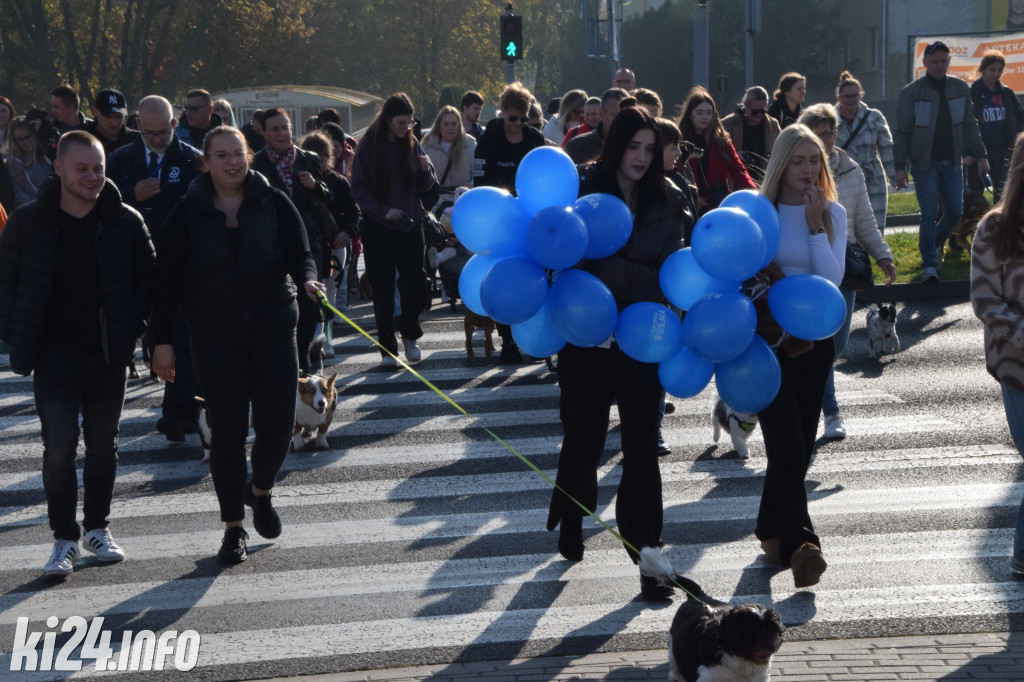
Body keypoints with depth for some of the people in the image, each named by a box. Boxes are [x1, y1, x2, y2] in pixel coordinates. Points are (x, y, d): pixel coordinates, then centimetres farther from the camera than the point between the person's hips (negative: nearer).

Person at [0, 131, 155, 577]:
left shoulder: (125, 222, -2)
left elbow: (148, 277, 6)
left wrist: (131, 325, -3)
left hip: (109, 352, 2)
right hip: (55, 351, -2)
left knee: (103, 443, 11)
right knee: (59, 444, -9)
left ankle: (97, 527, 26)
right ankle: (64, 538, -1)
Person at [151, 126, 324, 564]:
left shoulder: (273, 204, -1)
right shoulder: (188, 214, -2)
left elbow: (300, 255, -3)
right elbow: (166, 281, 0)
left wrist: (307, 280, -27)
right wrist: (162, 341, -4)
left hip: (273, 329, 1)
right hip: (215, 336, -1)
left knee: (277, 424, -1)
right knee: (227, 429, 1)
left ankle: (260, 491, 31)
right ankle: (234, 527, 13)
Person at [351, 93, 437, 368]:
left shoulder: (412, 144, 3)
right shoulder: (369, 146, -5)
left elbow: (425, 186, 8)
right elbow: (358, 189, -4)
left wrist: (426, 170, -13)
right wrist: (383, 210, -17)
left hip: (410, 224, 2)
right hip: (378, 227, -2)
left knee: (414, 283, -1)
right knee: (383, 289, 2)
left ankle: (409, 335, 21)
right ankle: (387, 347, 10)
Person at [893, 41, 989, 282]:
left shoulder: (960, 88, 5)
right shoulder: (911, 92, -7)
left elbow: (970, 126, 11)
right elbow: (901, 132, -6)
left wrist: (980, 154, 6)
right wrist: (900, 166, -12)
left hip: (952, 162, 4)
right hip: (925, 163, -4)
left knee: (955, 210, 4)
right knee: (929, 214, -8)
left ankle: (935, 244, 31)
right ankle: (929, 264, -2)